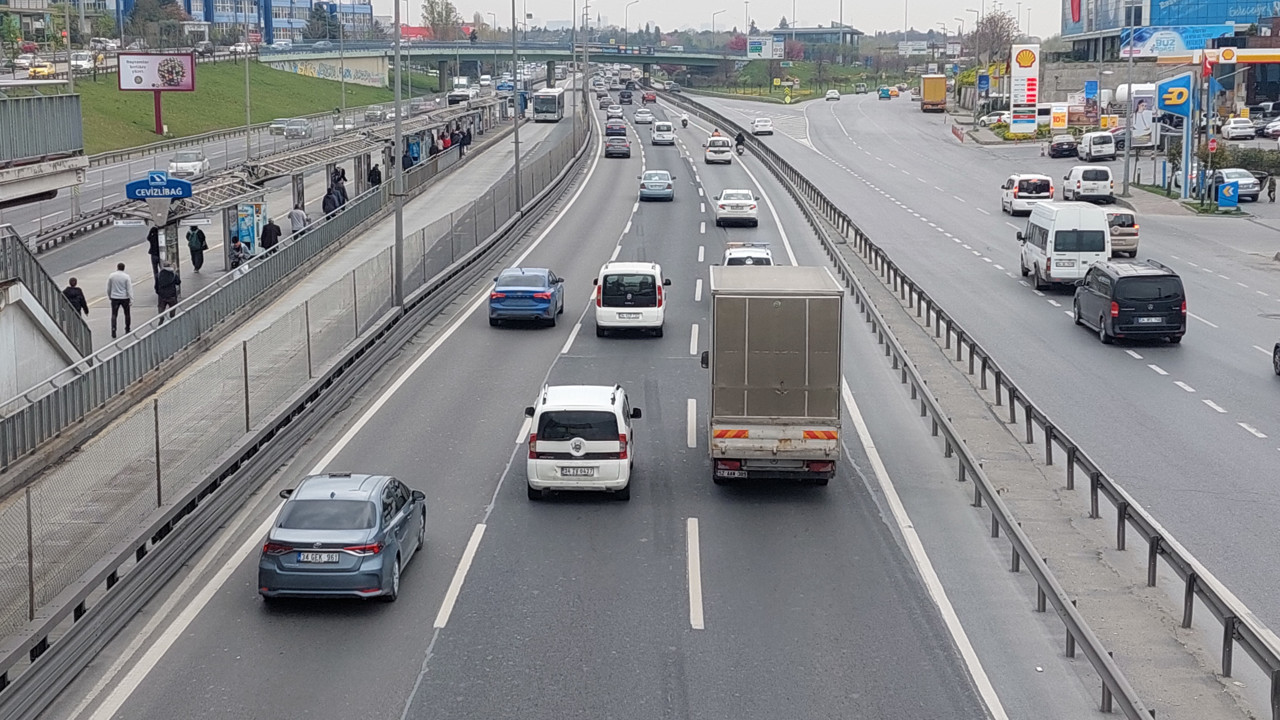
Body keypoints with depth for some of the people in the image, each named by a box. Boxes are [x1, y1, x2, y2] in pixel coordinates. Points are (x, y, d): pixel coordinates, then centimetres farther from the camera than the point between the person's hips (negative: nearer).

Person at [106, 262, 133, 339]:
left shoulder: (111, 276, -3)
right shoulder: (126, 277, -10)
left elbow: (108, 288, 6)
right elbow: (129, 289, -11)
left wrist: (109, 296, 22)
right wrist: (131, 300, -9)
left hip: (114, 298, 1)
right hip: (125, 298, -1)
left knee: (114, 315, 3)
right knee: (127, 314, 17)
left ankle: (113, 333, -8)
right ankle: (127, 330, 25)